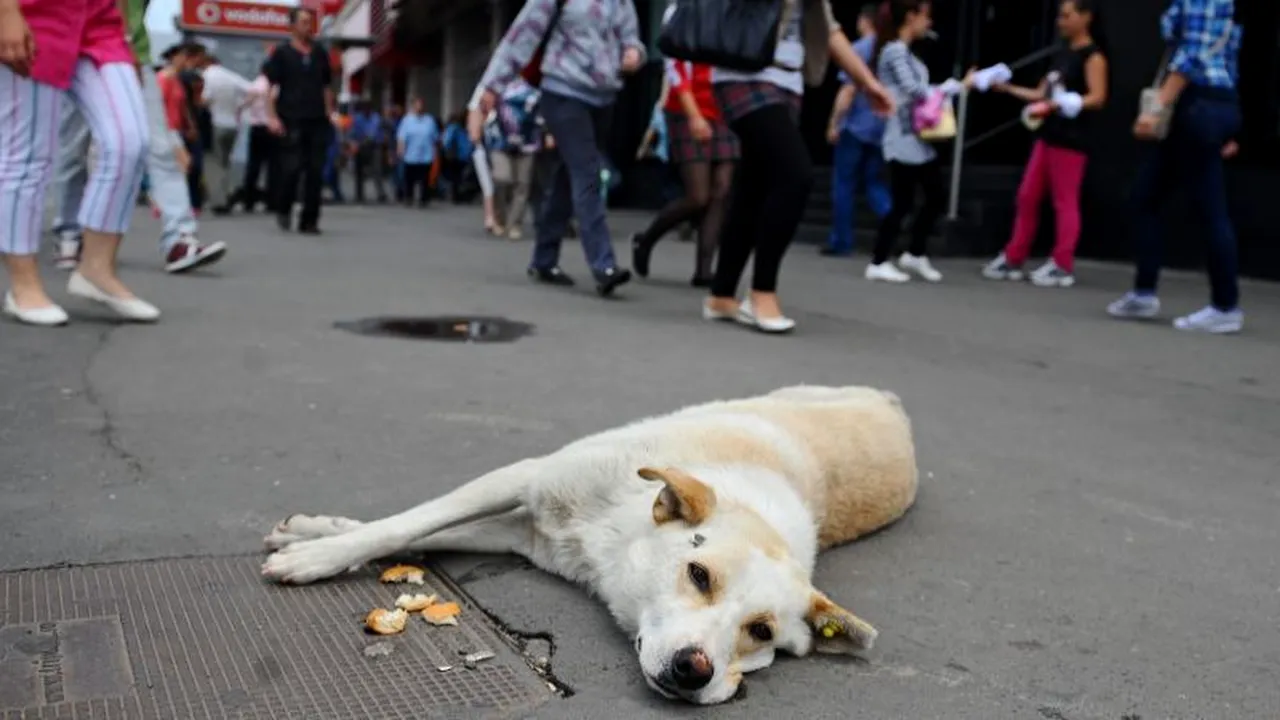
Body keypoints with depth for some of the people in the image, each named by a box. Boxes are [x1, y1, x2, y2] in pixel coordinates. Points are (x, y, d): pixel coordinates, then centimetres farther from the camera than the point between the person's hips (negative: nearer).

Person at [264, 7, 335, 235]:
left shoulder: (320, 53, 14)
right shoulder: (282, 53, 4)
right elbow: (270, 86, 1)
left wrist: (330, 113, 10)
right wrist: (272, 117, -9)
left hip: (317, 121, 3)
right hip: (291, 121, -3)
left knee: (315, 172, 0)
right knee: (292, 168, -7)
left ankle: (309, 221, 6)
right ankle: (283, 210, 17)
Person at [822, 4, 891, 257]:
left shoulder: (860, 49, -9)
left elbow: (848, 90, -14)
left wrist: (833, 123, -9)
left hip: (856, 127, -6)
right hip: (881, 129, 6)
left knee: (844, 184, 4)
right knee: (875, 184, 13)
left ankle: (841, 242, 6)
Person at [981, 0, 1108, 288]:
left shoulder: (1092, 56, -7)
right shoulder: (1062, 54, 18)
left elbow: (1097, 98, -17)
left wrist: (1056, 106, -27)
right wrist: (1008, 88, 7)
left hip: (1071, 140, -8)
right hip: (1048, 135, 8)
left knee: (1065, 201, -3)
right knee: (1027, 196, 9)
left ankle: (1062, 266, 3)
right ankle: (1013, 259, 16)